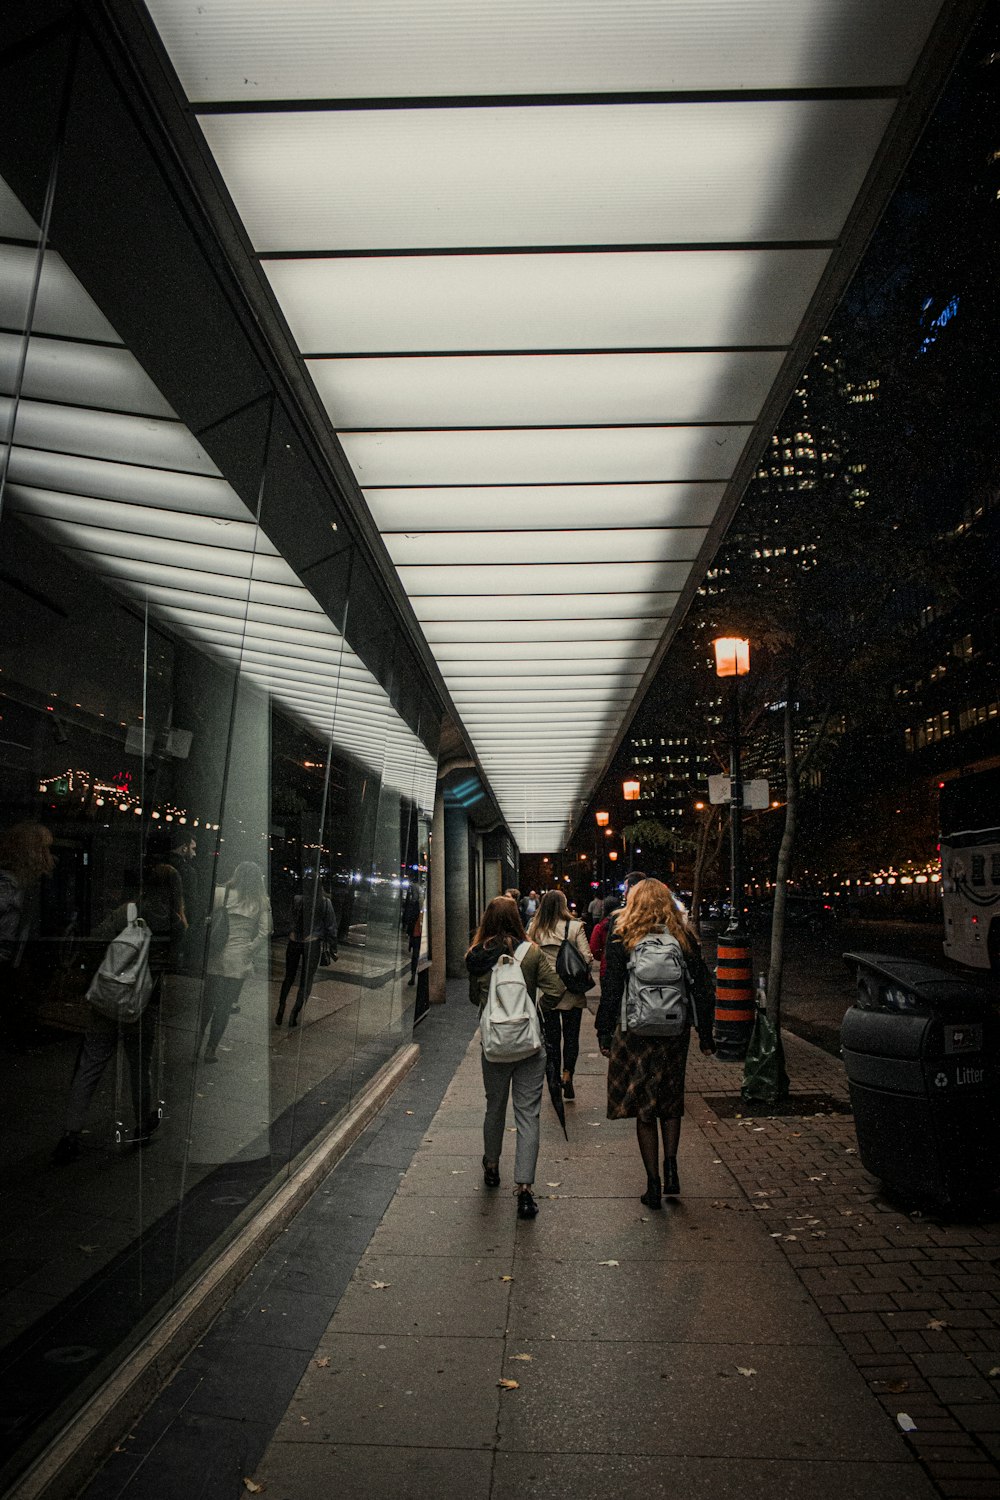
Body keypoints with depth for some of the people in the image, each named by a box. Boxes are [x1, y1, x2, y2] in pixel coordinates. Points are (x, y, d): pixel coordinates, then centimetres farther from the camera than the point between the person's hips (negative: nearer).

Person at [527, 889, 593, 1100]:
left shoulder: (534, 930, -1)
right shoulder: (575, 927, -9)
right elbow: (587, 958, -11)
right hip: (571, 991, -2)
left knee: (551, 1037, 13)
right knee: (571, 1035, 11)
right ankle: (567, 1074, -4)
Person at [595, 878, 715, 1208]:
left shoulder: (621, 939, -8)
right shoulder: (685, 938, -1)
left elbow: (611, 991, -7)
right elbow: (702, 989, 2)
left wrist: (604, 1033, 1)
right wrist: (705, 1034, 10)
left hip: (634, 1033, -2)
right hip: (675, 1033, 2)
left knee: (644, 1109, 9)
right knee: (671, 1101, 22)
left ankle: (653, 1183, 14)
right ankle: (670, 1165, 9)